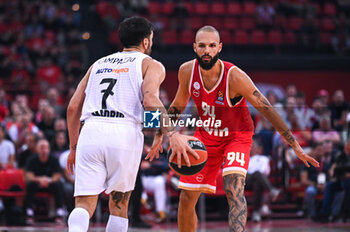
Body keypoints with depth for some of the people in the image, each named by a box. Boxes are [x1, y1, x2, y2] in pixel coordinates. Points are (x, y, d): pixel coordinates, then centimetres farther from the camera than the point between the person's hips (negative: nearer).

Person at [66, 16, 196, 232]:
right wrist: (172, 135, -13)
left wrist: (74, 147, 30)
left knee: (84, 205, -4)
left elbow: (73, 107, 22)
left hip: (91, 132, 3)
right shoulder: (151, 65, 14)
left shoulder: (98, 64, 28)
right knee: (119, 204, 15)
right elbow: (150, 100, -7)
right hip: (124, 133, -3)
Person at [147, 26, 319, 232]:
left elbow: (266, 109, -21)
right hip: (206, 136, 4)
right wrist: (160, 135, 9)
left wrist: (295, 146, -20)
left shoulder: (235, 77, -28)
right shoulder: (187, 71, -15)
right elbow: (178, 105, 6)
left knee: (234, 189, -28)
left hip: (236, 137, -4)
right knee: (187, 199, 3)